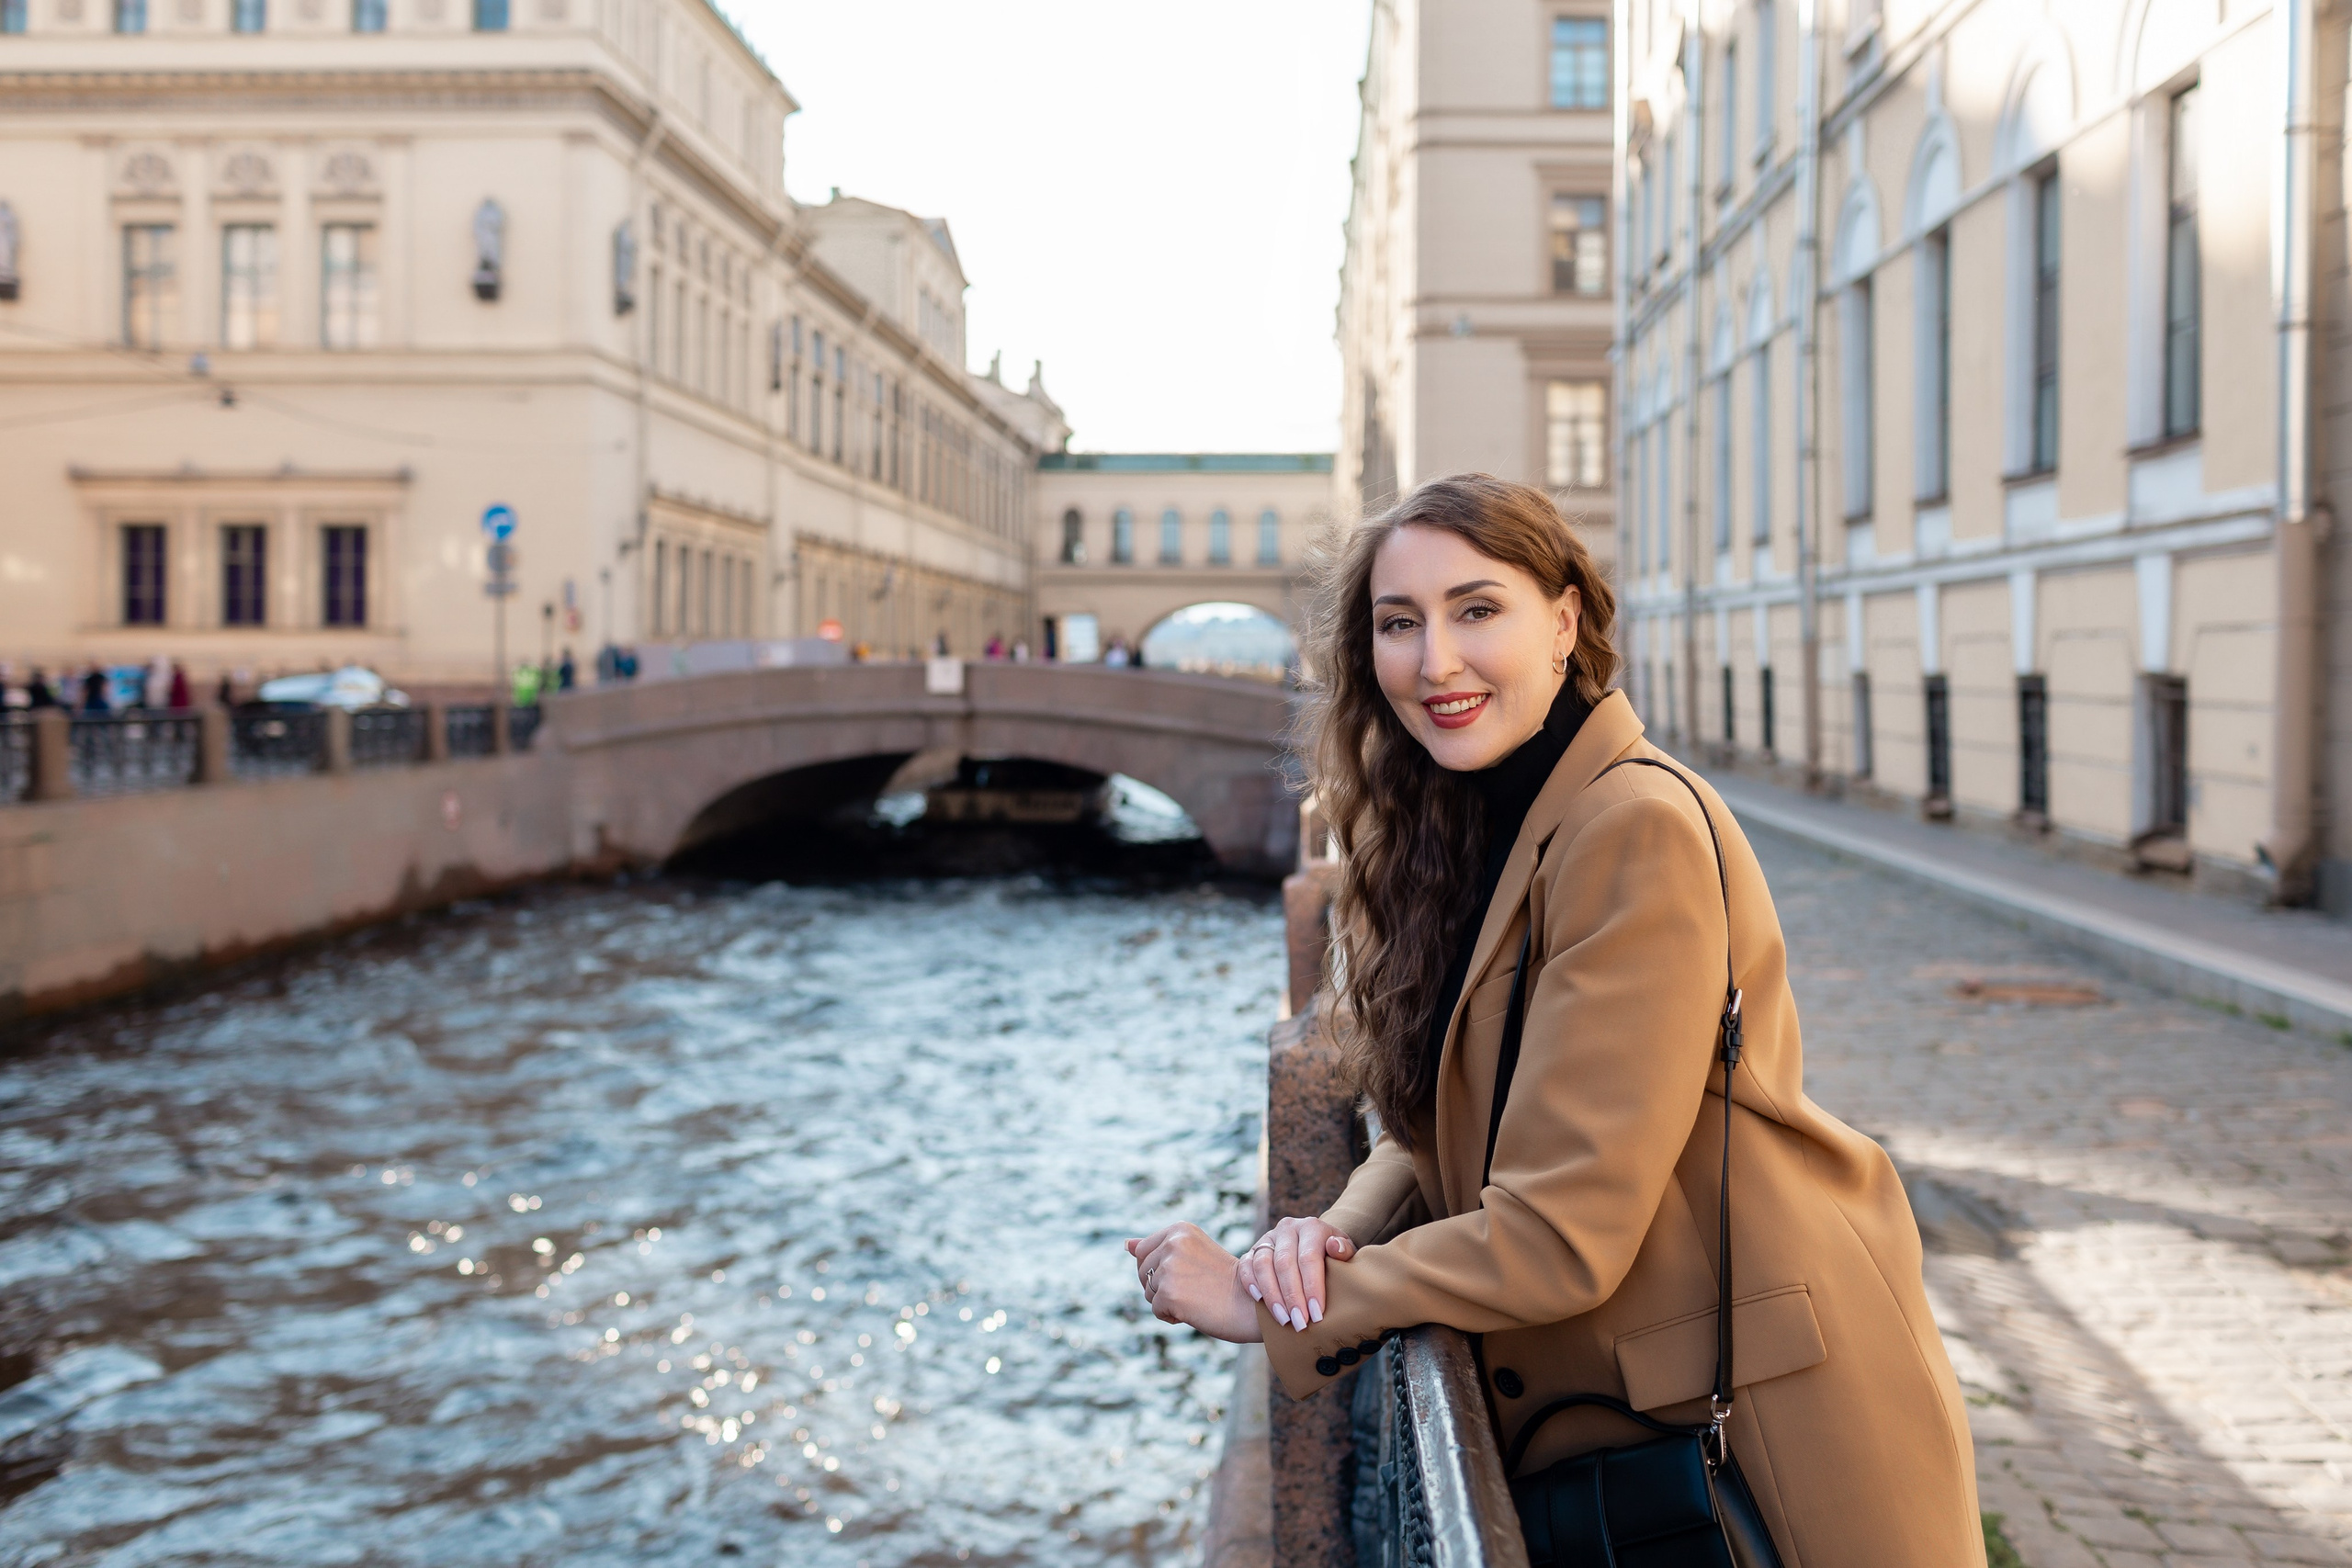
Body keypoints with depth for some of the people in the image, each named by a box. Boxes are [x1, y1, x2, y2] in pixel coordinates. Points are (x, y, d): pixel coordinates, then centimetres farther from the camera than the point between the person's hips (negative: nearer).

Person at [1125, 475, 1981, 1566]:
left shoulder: (1639, 829, -24)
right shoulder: (1466, 825, 3)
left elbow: (1562, 1230, -26)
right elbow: (1441, 1130, 6)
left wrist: (1257, 1302, -19)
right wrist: (1333, 1233, -15)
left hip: (1767, 1405, -7)